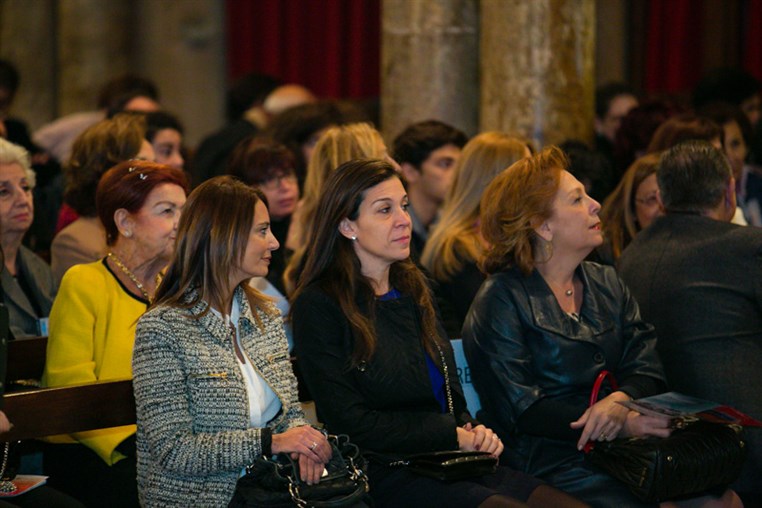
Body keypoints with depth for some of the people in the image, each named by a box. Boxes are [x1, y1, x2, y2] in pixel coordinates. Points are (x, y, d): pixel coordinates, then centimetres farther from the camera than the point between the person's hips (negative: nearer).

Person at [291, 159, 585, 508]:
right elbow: (351, 423, -9)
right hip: (383, 474, -7)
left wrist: (474, 432, 0)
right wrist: (453, 435, -7)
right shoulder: (319, 306, -4)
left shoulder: (412, 290, 19)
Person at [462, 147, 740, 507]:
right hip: (549, 461, -5)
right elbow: (518, 407, -9)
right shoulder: (501, 299, -1)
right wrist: (622, 426, -18)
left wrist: (620, 400, -16)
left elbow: (646, 369, 9)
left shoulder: (607, 285, 18)